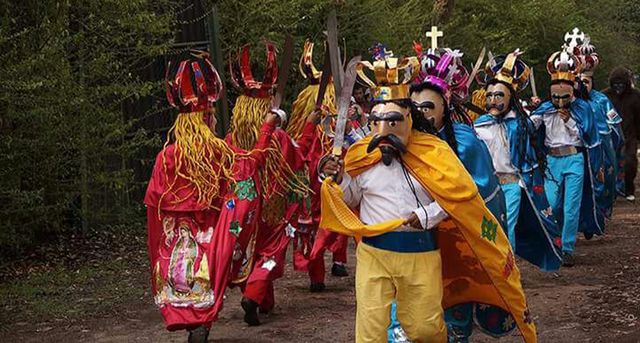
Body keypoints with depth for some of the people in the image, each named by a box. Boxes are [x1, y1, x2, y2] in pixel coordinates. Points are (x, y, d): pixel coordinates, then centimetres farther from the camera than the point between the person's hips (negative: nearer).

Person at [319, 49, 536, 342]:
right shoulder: (361, 155, 5)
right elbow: (350, 201, 15)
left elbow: (461, 194, -3)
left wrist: (428, 215, -14)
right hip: (373, 252, 1)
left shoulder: (433, 152, 0)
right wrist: (337, 180, -4)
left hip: (421, 254, -1)